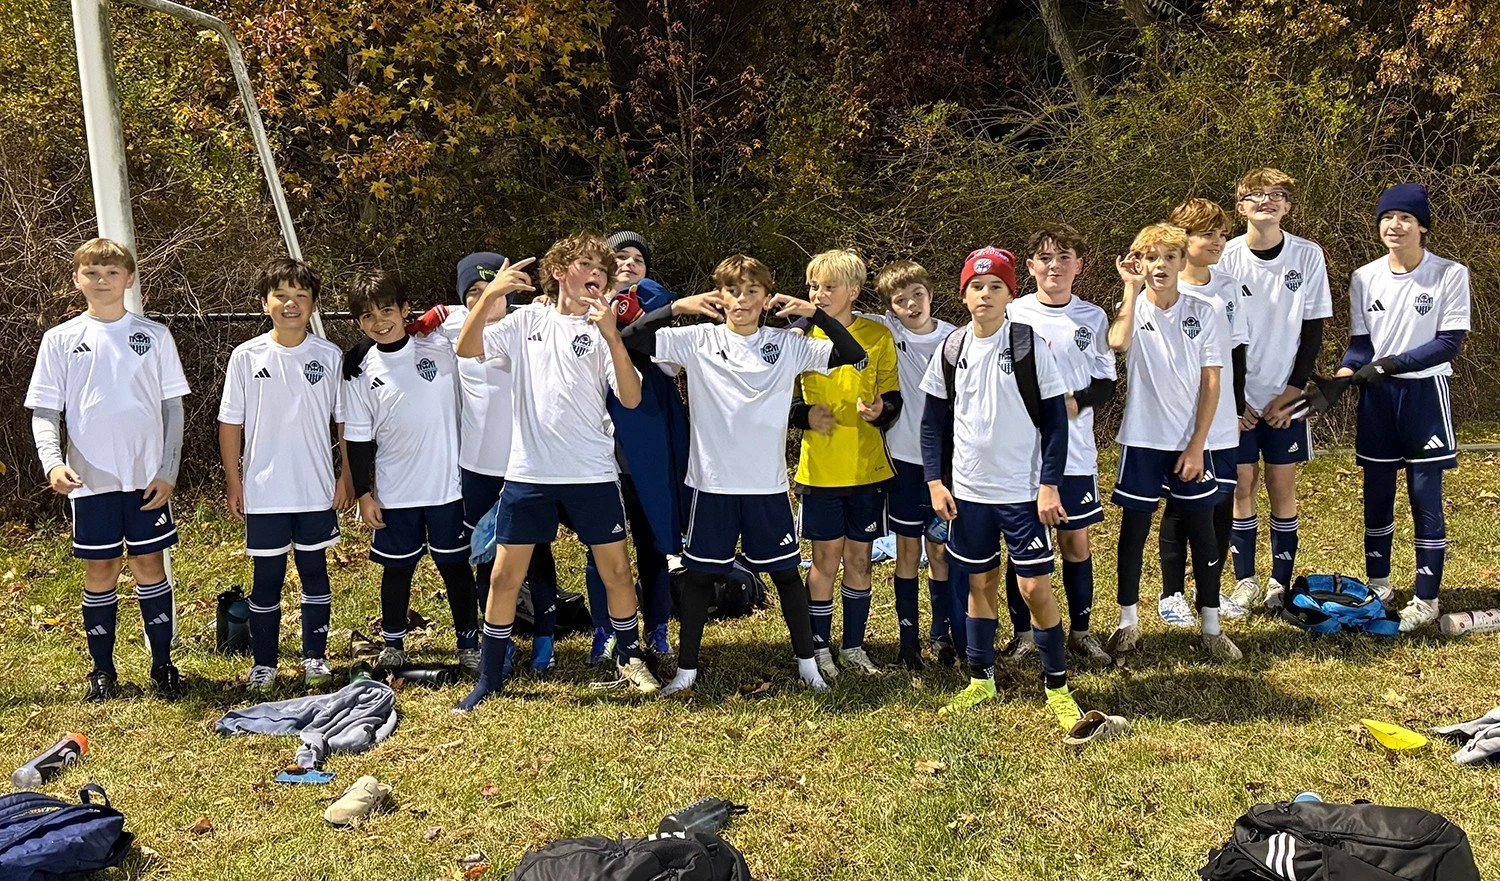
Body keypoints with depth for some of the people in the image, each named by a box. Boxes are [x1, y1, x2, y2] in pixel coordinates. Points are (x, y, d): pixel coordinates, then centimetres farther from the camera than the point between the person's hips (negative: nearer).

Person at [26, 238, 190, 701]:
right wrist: (53, 461, -16)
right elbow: (44, 412, 2)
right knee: (100, 572, 7)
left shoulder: (154, 335, 3)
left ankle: (163, 664, 17)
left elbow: (173, 408, 5)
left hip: (148, 479, 0)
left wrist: (168, 472, -3)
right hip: (90, 481, 0)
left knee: (150, 565, 5)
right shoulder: (61, 340, 3)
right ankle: (102, 669, 20)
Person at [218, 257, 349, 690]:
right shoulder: (246, 357, -2)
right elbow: (230, 423, 2)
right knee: (266, 580, 7)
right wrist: (233, 481, 0)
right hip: (263, 493, -1)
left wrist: (346, 476, 2)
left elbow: (343, 421, 5)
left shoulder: (329, 356, 0)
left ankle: (315, 657, 23)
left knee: (315, 573, 11)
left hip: (317, 491, 1)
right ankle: (263, 663, 19)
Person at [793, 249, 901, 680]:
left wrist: (880, 411, -18)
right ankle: (820, 648, 16)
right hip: (819, 469, -1)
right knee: (826, 558, 4)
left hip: (867, 467, 1)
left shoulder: (877, 336, -1)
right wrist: (805, 415, -14)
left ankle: (853, 645, 23)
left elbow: (893, 400, 4)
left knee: (859, 558, 9)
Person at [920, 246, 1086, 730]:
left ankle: (1057, 685, 10)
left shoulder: (1030, 346, -7)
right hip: (967, 491, 3)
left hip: (1023, 491, -3)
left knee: (1035, 586, -4)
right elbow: (933, 421, 9)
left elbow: (1055, 419, -6)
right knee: (981, 583, 13)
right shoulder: (951, 351, 2)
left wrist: (1049, 485, -10)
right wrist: (935, 481, 1)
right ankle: (981, 680, 25)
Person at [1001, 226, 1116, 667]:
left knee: (1076, 540, 9)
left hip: (1075, 451, 1)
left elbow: (1106, 385, 6)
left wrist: (1076, 402, -13)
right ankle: (1023, 631, 20)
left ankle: (1081, 629, 23)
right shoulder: (1012, 314, -1)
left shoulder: (1093, 317, 5)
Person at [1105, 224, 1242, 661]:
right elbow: (1118, 342, -28)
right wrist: (1133, 289, -21)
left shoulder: (1206, 313, -1)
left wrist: (1197, 445, -7)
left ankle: (1211, 625, 16)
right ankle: (1128, 621, 19)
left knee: (1200, 528, 6)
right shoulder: (1132, 308, -3)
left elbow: (1211, 383, -2)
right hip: (1142, 439, 0)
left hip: (1190, 440, 1)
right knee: (1134, 528, 7)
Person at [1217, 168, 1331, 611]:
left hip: (1286, 396, 1)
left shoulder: (1308, 256, -3)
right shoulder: (1226, 258, -5)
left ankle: (1281, 582, 14)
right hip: (1237, 395, 0)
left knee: (1282, 484, 4)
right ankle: (1245, 579, 14)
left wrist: (1292, 394, -6)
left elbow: (1313, 330, 0)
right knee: (1242, 483, 2)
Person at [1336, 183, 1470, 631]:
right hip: (1377, 397, 4)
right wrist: (1343, 376, -15)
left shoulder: (1450, 275, -8)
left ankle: (1426, 598, 8)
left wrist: (1393, 363, -20)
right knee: (1377, 494, 11)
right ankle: (1378, 583, 26)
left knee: (1425, 497, -1)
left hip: (1424, 393, -3)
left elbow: (1448, 343, -11)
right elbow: (1360, 344, 5)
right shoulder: (1365, 278, 2)